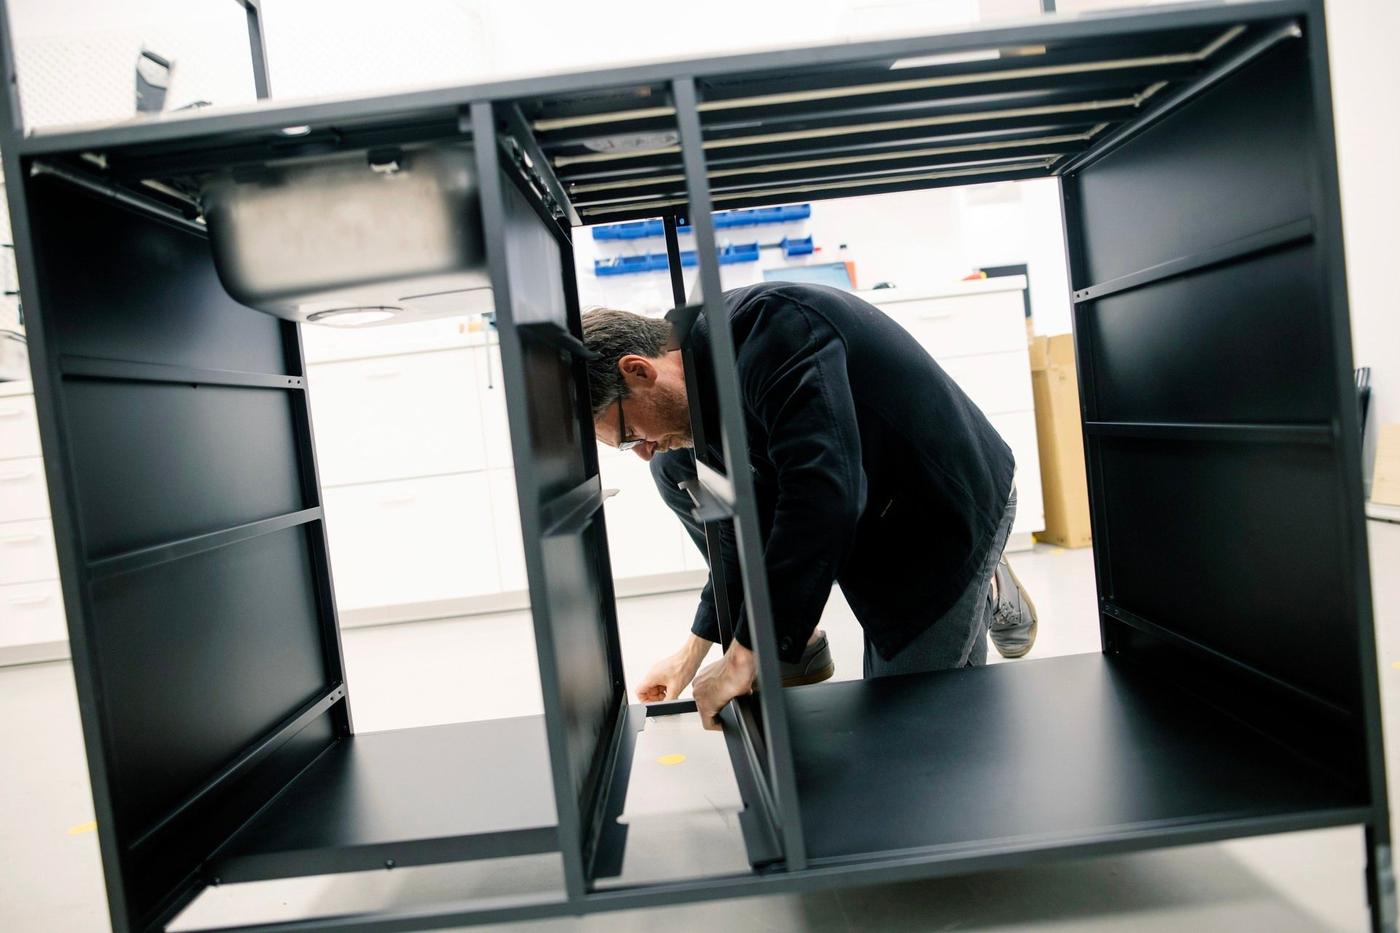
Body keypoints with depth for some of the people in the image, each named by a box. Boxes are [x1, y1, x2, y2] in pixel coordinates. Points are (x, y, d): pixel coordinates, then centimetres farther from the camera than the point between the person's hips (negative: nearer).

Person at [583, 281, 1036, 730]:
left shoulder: (772, 325, -32)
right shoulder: (704, 381, -5)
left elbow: (821, 496, -41)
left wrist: (746, 654, -35)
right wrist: (694, 651, 7)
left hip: (948, 508, -7)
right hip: (863, 511, 7)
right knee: (676, 469, -5)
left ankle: (985, 595, 22)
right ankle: (798, 639, 4)